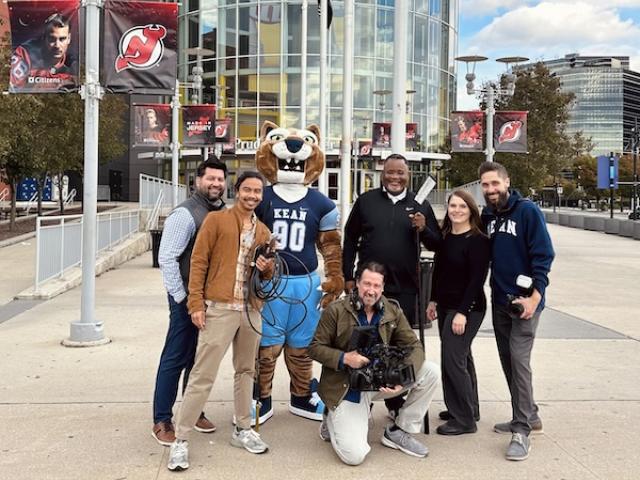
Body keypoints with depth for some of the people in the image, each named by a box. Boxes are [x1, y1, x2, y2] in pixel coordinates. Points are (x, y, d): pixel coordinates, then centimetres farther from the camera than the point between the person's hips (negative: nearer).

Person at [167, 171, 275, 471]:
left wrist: (267, 269, -2)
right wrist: (196, 303, -12)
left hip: (252, 310, 6)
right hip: (219, 308, -6)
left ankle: (243, 430, 29)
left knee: (246, 371, 15)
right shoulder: (216, 220, -2)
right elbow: (198, 262, -5)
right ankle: (181, 440, 4)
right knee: (203, 376, -5)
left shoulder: (263, 232, 14)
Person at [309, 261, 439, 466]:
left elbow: (413, 346, -1)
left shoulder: (393, 311, 0)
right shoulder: (335, 311, -10)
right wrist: (344, 358, -23)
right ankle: (333, 422, 17)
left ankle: (397, 432, 3)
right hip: (346, 387, -5)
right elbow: (315, 348, -6)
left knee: (430, 371, -12)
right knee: (354, 455, -19)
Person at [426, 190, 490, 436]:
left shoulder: (478, 241, -13)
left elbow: (477, 279, -17)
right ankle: (469, 409, 29)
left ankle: (464, 419, 1)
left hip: (467, 309, -8)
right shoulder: (445, 237, 8)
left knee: (452, 359, -9)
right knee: (460, 357, 15)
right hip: (446, 306, 8)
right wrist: (434, 300, 16)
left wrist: (462, 312, -20)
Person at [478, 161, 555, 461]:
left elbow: (543, 255, -15)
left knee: (519, 360, -12)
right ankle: (529, 417, 28)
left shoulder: (527, 211, -11)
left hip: (525, 300, -7)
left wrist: (534, 296, -22)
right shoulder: (487, 216, 8)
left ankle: (521, 431, -6)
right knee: (507, 361, 12)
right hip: (499, 301, 7)